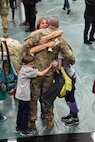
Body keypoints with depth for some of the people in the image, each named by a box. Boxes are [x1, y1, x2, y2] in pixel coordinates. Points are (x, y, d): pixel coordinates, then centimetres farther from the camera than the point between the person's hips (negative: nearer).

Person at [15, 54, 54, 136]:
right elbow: (41, 74, -22)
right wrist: (50, 67, -15)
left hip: (20, 94, 10)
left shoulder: (23, 68, 8)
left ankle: (18, 127, 31)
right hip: (25, 95, -10)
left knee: (20, 111, 19)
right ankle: (24, 130, 10)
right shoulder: (29, 70, -20)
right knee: (26, 112, 1)